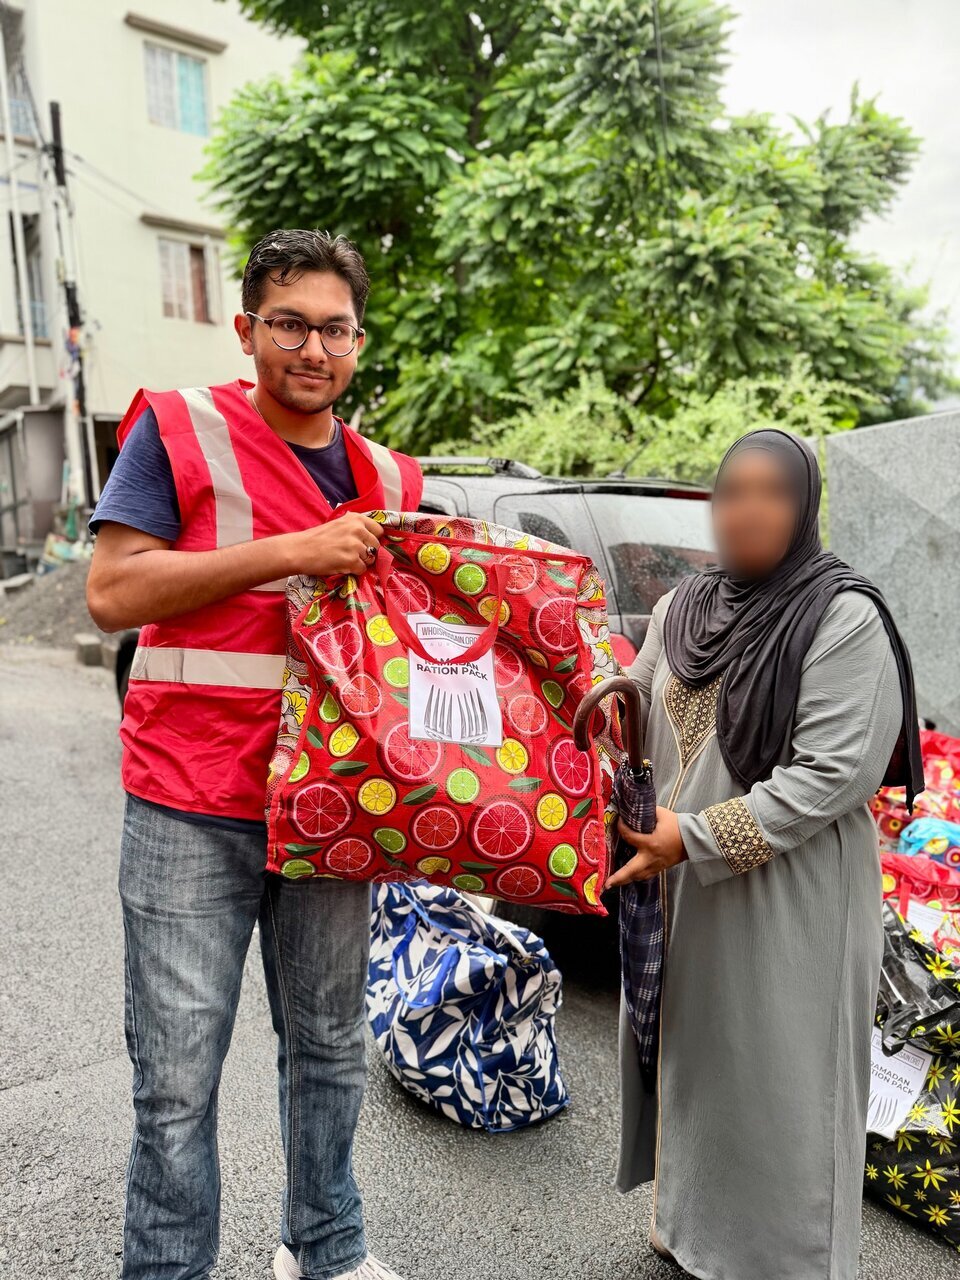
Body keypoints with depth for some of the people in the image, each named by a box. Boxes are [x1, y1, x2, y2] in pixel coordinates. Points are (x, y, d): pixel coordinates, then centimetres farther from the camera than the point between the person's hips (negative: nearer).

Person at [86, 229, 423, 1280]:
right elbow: (111, 593, -12)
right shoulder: (178, 429, -2)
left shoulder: (385, 477, 12)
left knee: (329, 1049, 18)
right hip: (191, 809, -4)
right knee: (178, 1076, 4)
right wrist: (292, 552, -17)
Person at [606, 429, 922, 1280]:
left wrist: (694, 838, -21)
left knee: (778, 1079, 7)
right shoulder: (681, 610, 7)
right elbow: (639, 724, 15)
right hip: (678, 890, 6)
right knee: (687, 1055, 19)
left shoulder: (845, 618, -12)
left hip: (790, 899, -6)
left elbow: (835, 775, -19)